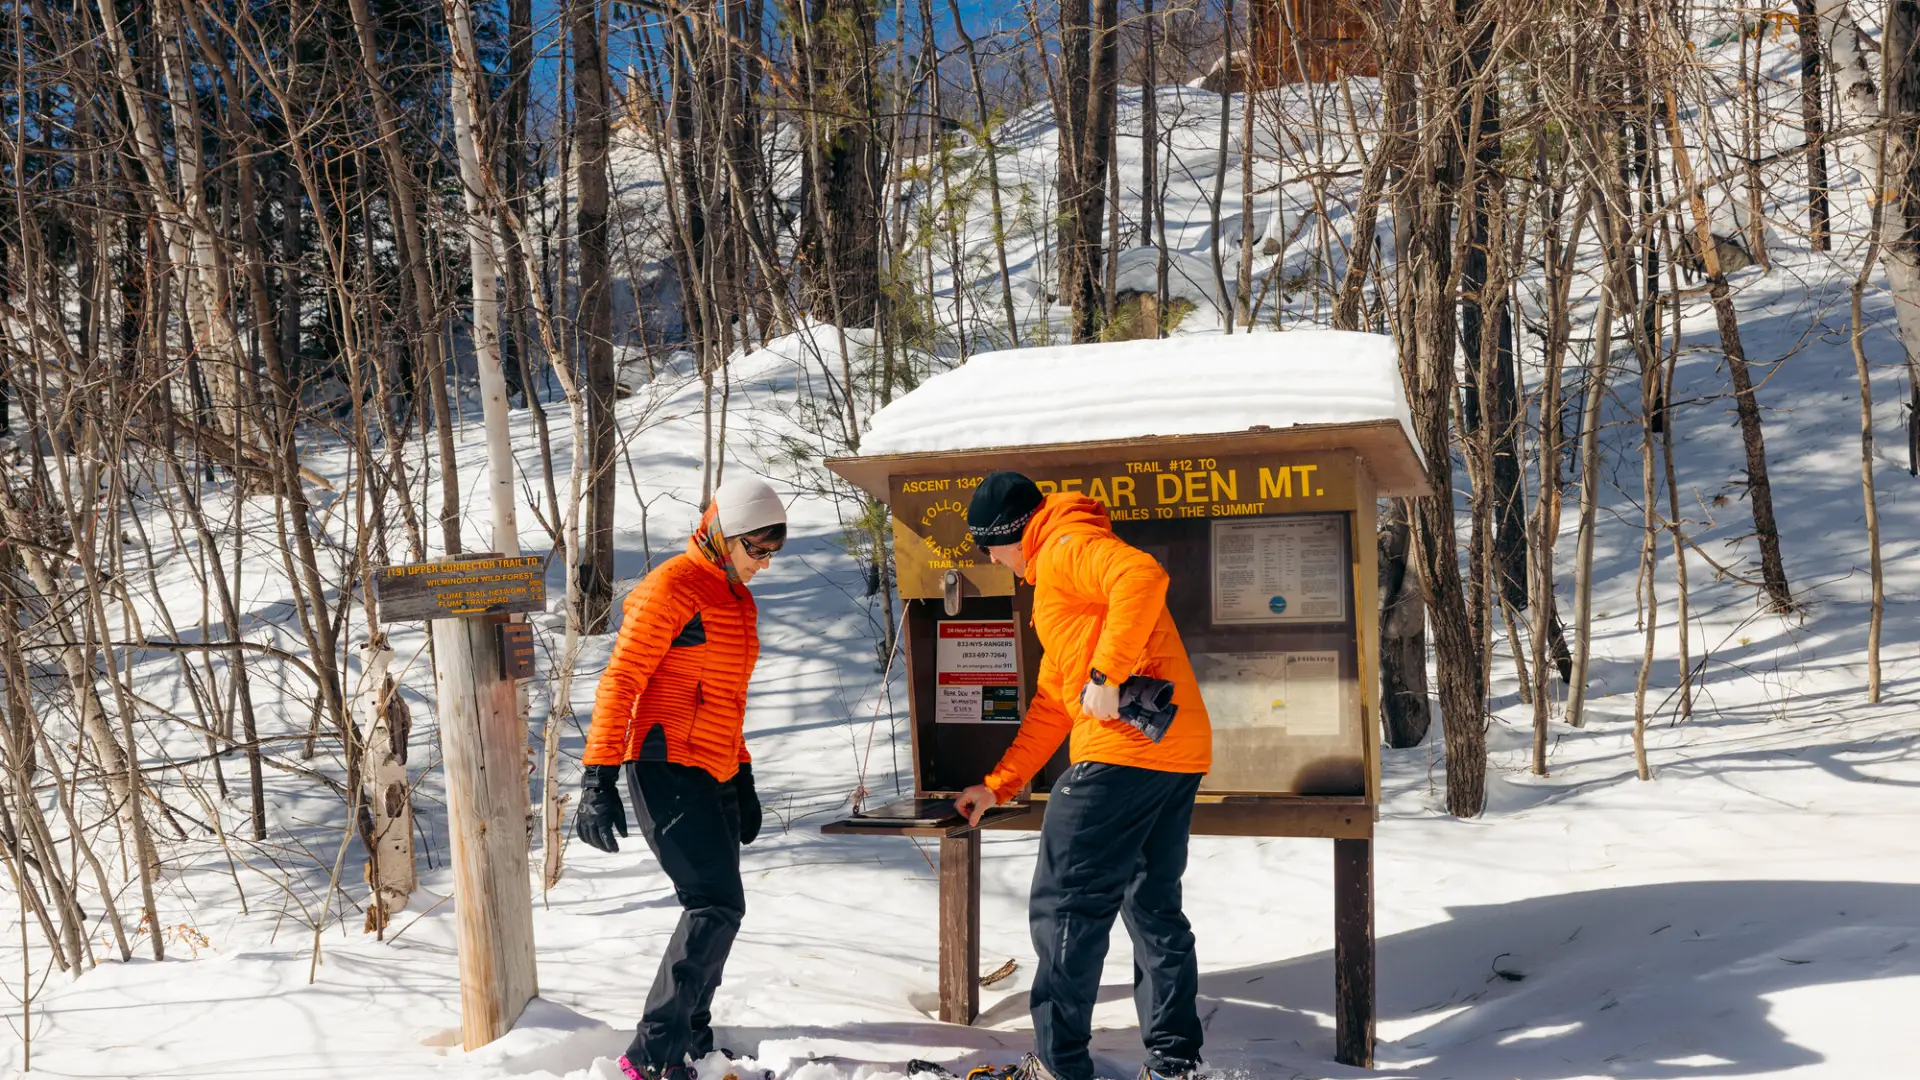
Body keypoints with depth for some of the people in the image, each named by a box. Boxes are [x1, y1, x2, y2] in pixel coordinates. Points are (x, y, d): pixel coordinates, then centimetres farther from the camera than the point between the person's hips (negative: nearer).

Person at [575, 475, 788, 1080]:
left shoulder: (739, 599, 17)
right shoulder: (672, 588, -11)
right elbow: (620, 681, -14)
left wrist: (743, 779, 25)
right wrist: (600, 779, -19)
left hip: (713, 777, 9)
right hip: (667, 769, -9)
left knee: (716, 908, 12)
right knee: (716, 906, -16)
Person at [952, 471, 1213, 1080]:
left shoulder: (1068, 549, -4)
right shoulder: (1054, 585, 27)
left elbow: (1143, 576, -26)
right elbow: (1052, 704, 29)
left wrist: (1106, 674, -25)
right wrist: (997, 785, 26)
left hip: (1123, 751, -10)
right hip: (1178, 754, 10)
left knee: (1064, 909, -1)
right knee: (1153, 904, 17)